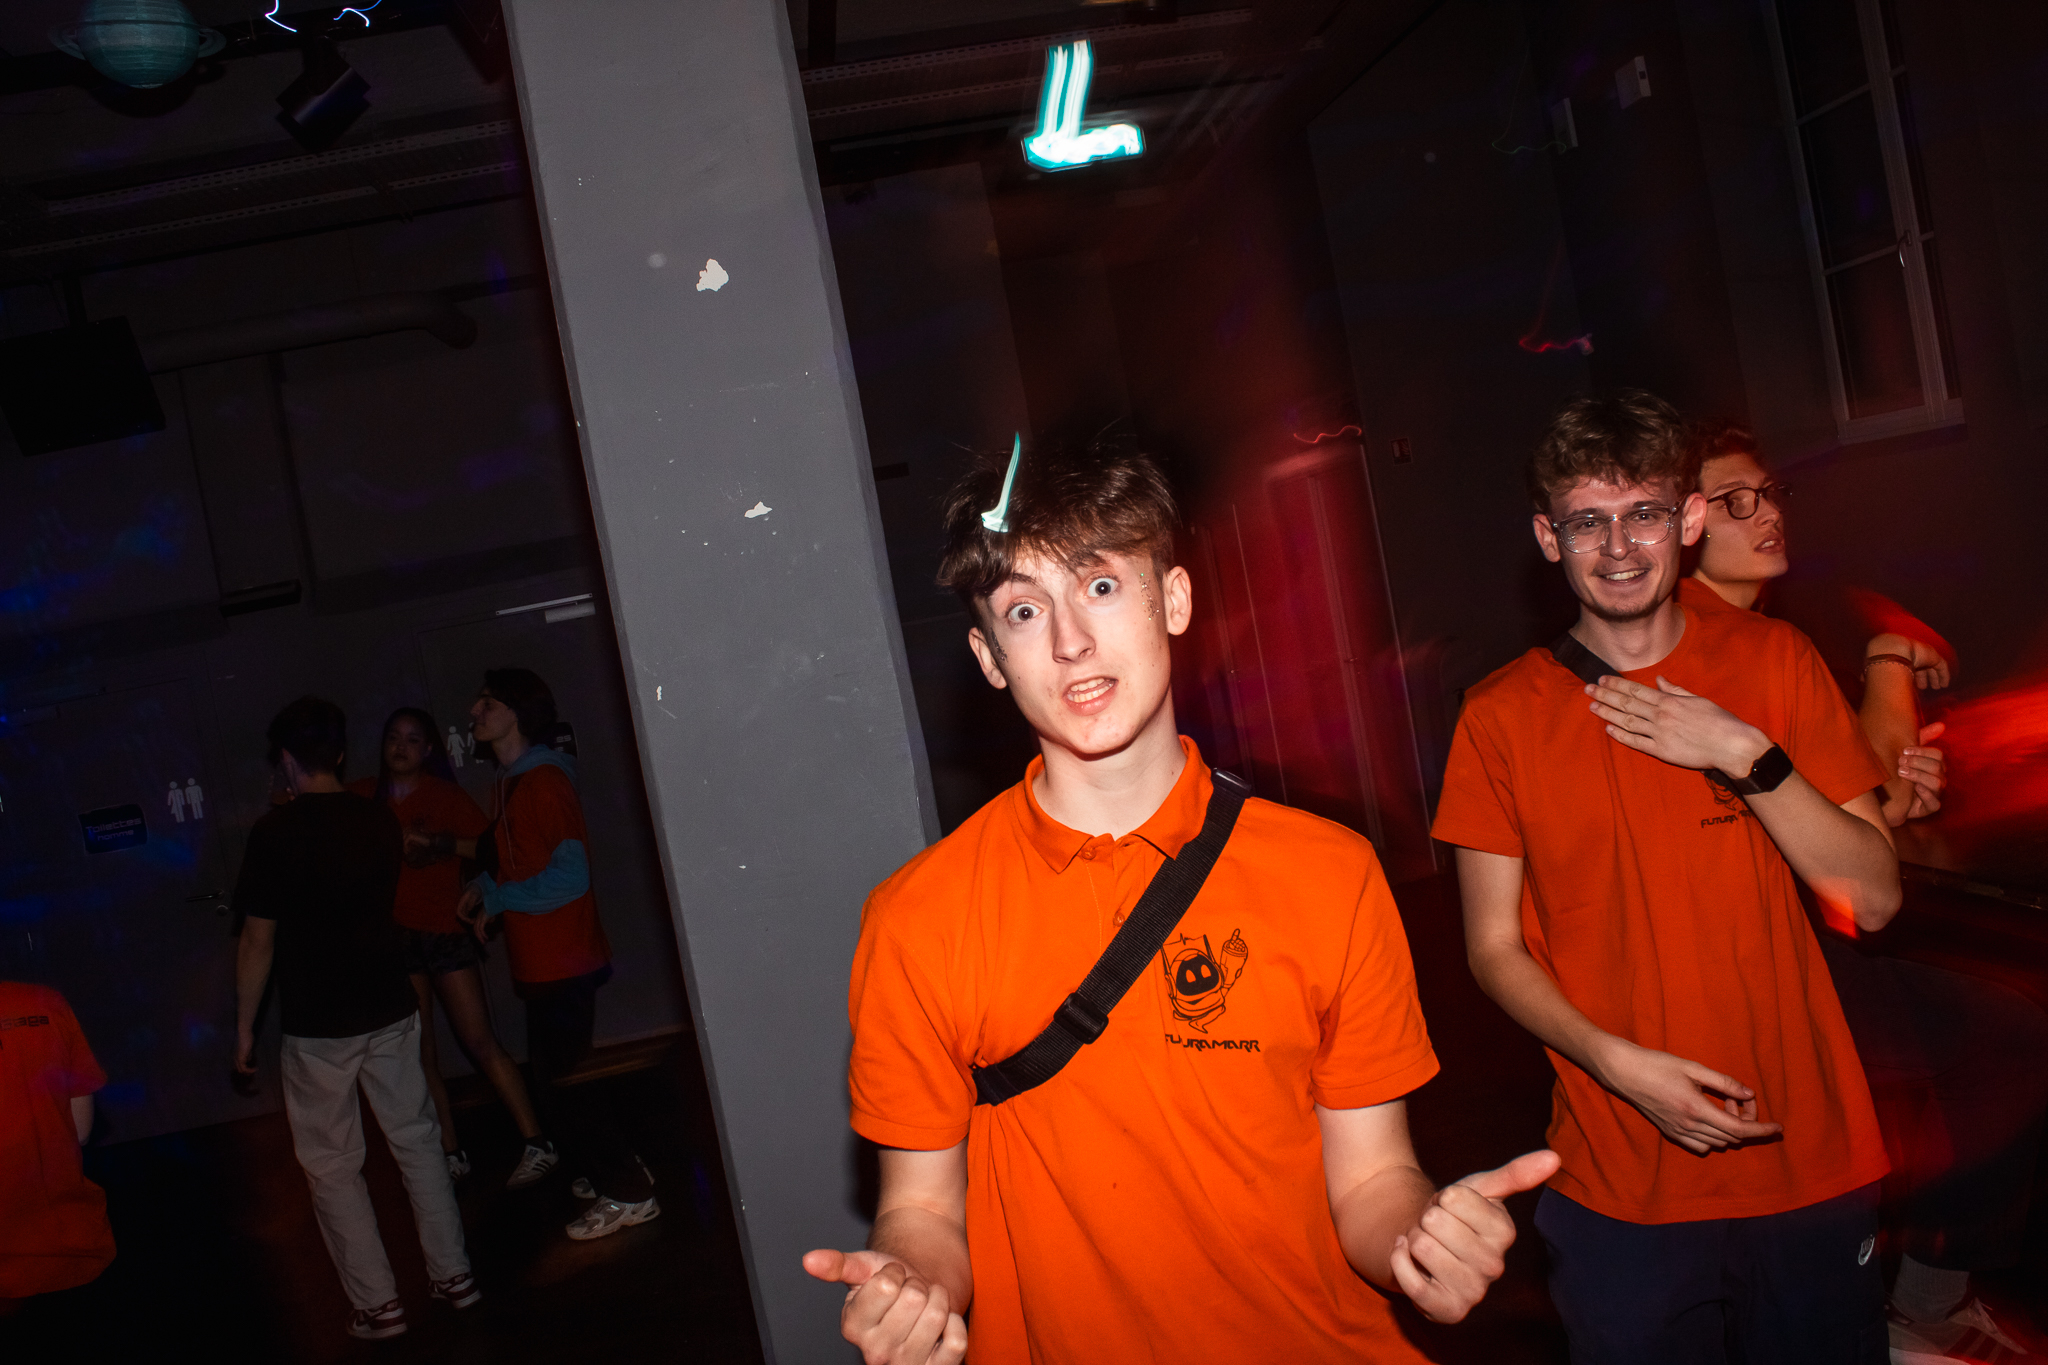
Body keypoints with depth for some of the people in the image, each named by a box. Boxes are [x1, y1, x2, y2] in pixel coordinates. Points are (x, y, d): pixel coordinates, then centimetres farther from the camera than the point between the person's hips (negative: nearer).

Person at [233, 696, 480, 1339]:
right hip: (390, 1009, 5)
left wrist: (244, 1026, 0)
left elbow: (258, 941, -12)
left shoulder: (274, 833, -14)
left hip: (316, 1024, -4)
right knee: (416, 1140, 15)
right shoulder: (380, 819, 1)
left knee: (332, 1165, 8)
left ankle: (378, 1304, 11)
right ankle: (453, 1274, 22)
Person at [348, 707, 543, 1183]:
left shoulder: (446, 796, 1)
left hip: (445, 931, -3)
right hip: (393, 935, 3)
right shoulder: (363, 796, 6)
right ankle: (452, 1154, 13)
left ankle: (536, 1143, -3)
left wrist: (442, 845, -16)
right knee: (420, 1055, 4)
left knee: (481, 1042, -6)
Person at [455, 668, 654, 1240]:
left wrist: (495, 899, -15)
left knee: (559, 1082, -5)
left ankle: (627, 1192, 4)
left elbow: (567, 876, -24)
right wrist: (484, 887, 7)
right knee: (557, 1077, 18)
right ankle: (615, 1171, 30)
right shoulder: (515, 781, 12)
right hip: (541, 960, 10)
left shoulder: (543, 782, -19)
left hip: (561, 961, -10)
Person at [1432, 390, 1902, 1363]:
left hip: (1812, 1165, 2)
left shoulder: (1773, 663, 0)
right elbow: (1494, 947, -2)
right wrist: (1619, 1063, -17)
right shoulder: (1501, 718, -6)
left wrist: (1748, 760, -16)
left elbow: (1873, 898, -3)